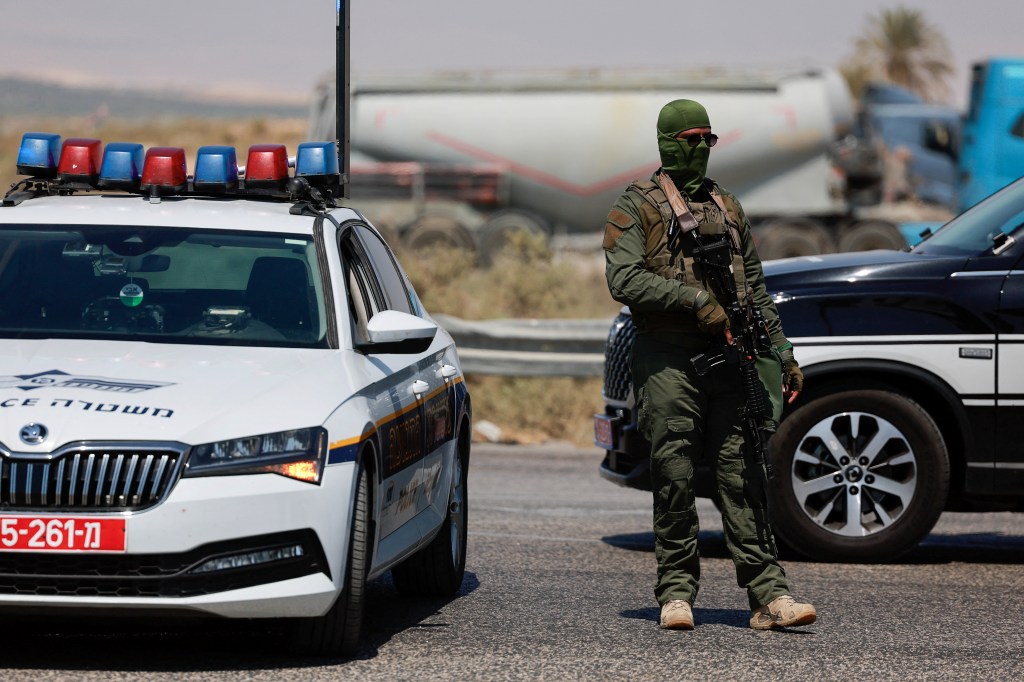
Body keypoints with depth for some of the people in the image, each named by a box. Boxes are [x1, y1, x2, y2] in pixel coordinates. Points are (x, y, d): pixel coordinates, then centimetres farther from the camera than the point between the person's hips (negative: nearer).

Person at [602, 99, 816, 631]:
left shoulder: (728, 208, 21)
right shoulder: (638, 206, 4)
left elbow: (756, 290, 24)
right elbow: (624, 279, -10)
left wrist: (783, 354, 18)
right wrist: (696, 299, -15)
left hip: (729, 357, 4)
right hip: (667, 360, -4)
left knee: (744, 475, -2)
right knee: (674, 478, -2)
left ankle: (769, 595, -7)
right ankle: (677, 593, 6)